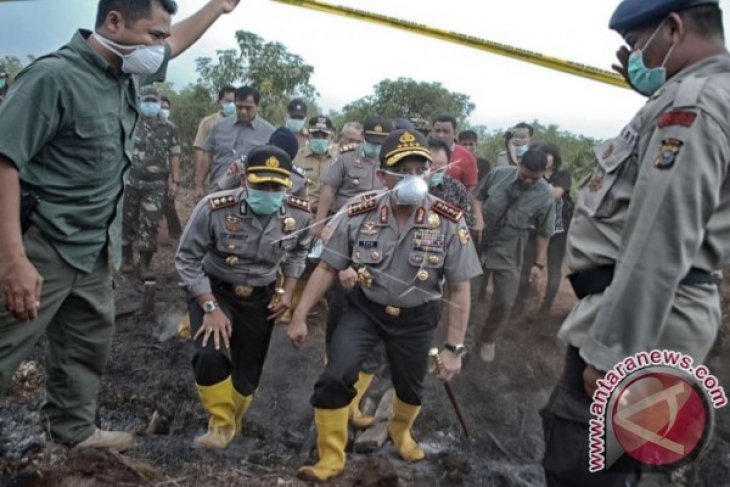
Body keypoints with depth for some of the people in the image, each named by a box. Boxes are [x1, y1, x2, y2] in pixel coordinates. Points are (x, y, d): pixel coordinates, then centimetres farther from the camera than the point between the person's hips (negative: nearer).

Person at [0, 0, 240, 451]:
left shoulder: (126, 73, 4)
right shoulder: (54, 76, -21)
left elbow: (176, 42, 25)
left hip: (93, 249, 9)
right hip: (41, 249, -8)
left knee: (90, 344, 21)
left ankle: (74, 430, 41)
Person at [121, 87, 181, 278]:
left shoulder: (169, 129, 6)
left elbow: (174, 156, 6)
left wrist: (175, 181, 0)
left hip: (156, 185, -1)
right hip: (130, 181, 1)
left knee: (150, 223, -4)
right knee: (127, 221, 8)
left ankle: (145, 263, 3)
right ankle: (126, 258, 23)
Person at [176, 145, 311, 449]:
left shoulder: (299, 214, -15)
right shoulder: (214, 208, -27)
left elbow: (298, 251, 8)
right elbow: (187, 259, -17)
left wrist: (287, 291, -3)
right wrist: (211, 307, -23)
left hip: (260, 298, 3)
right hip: (214, 291, -3)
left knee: (247, 375, 11)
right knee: (211, 357, -27)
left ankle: (232, 425, 44)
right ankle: (221, 424, 2)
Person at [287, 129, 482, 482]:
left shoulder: (449, 222, -21)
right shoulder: (359, 216, -18)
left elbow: (459, 289, -12)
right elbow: (327, 268, -6)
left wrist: (454, 348, -12)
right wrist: (299, 316, -6)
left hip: (415, 318, 0)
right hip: (365, 308, 0)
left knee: (410, 388, 19)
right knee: (335, 377, -16)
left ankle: (400, 431, 55)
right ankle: (331, 459, 8)